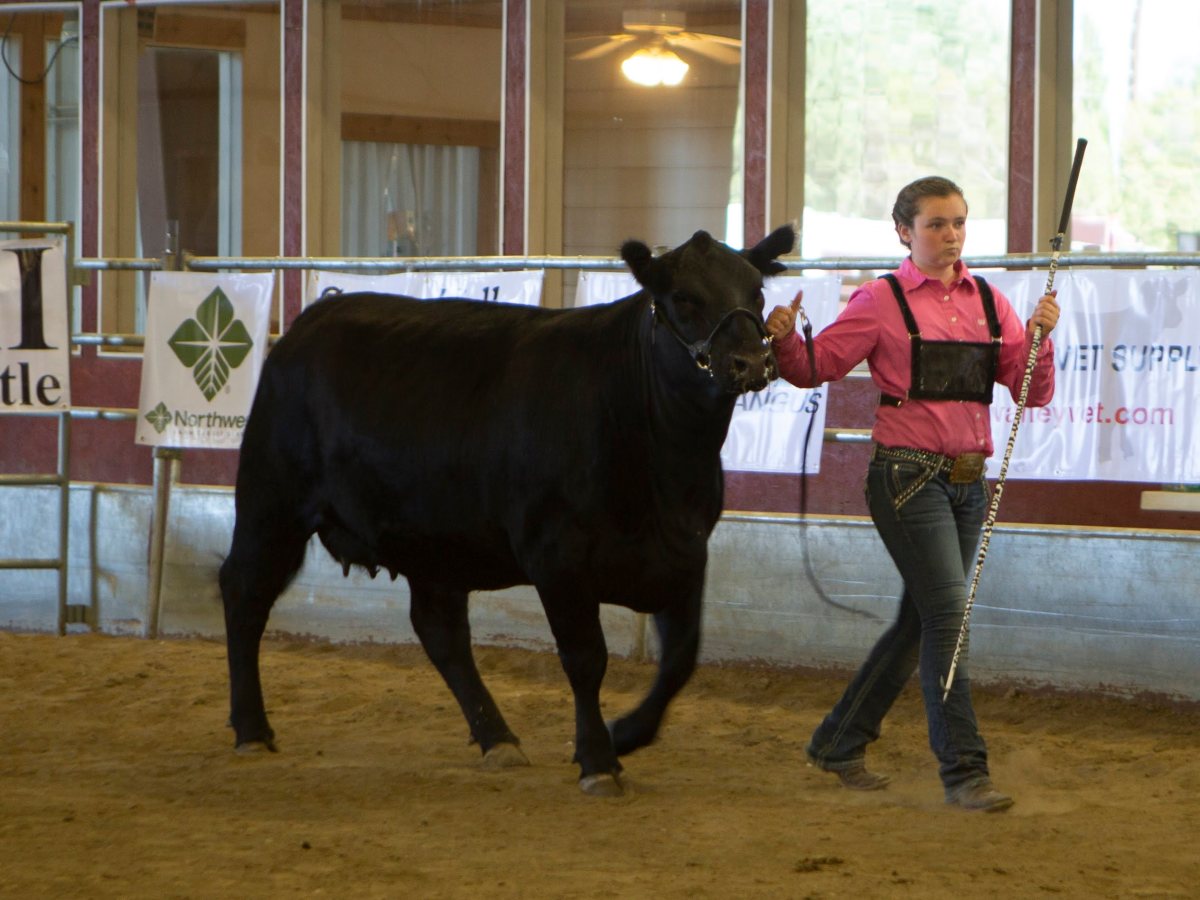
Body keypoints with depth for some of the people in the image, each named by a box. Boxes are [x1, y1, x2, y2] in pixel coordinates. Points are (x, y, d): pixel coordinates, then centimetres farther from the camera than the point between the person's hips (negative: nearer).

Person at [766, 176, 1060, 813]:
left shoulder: (988, 304, 11)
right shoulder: (882, 301, -2)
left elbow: (1034, 394, 7)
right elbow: (816, 367, -1)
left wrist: (1039, 338, -10)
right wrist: (785, 338, -21)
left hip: (968, 483, 6)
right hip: (908, 477, -6)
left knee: (920, 621, 13)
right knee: (949, 612, -14)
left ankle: (838, 743, 28)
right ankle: (963, 771, -11)